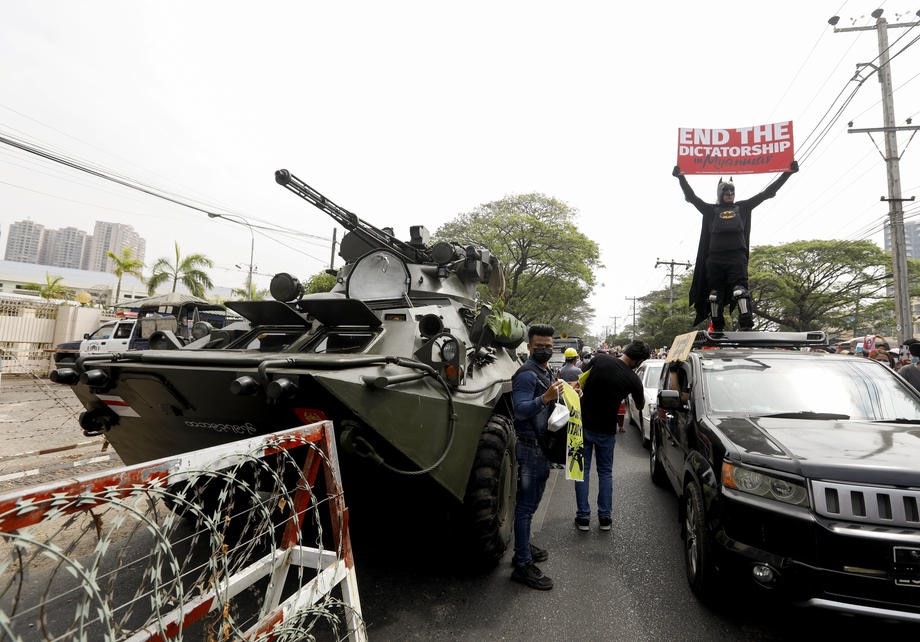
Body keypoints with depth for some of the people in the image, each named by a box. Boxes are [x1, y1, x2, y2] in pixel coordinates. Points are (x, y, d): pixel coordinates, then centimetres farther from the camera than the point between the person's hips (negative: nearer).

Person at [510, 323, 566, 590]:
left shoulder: (545, 372, 14)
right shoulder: (526, 374, -17)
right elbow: (520, 410, -28)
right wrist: (545, 398, -42)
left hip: (542, 446, 10)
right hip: (530, 447, -10)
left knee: (530, 503, 20)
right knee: (526, 505, -3)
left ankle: (524, 546, 34)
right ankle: (523, 565, 4)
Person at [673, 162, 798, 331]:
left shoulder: (742, 207, 21)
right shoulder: (711, 210, 17)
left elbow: (766, 193, 22)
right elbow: (692, 197, 11)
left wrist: (788, 172, 21)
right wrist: (681, 177, 5)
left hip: (737, 257, 0)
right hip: (715, 258, 0)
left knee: (740, 290, -14)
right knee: (715, 294, 1)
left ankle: (747, 326, -17)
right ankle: (717, 328, 10)